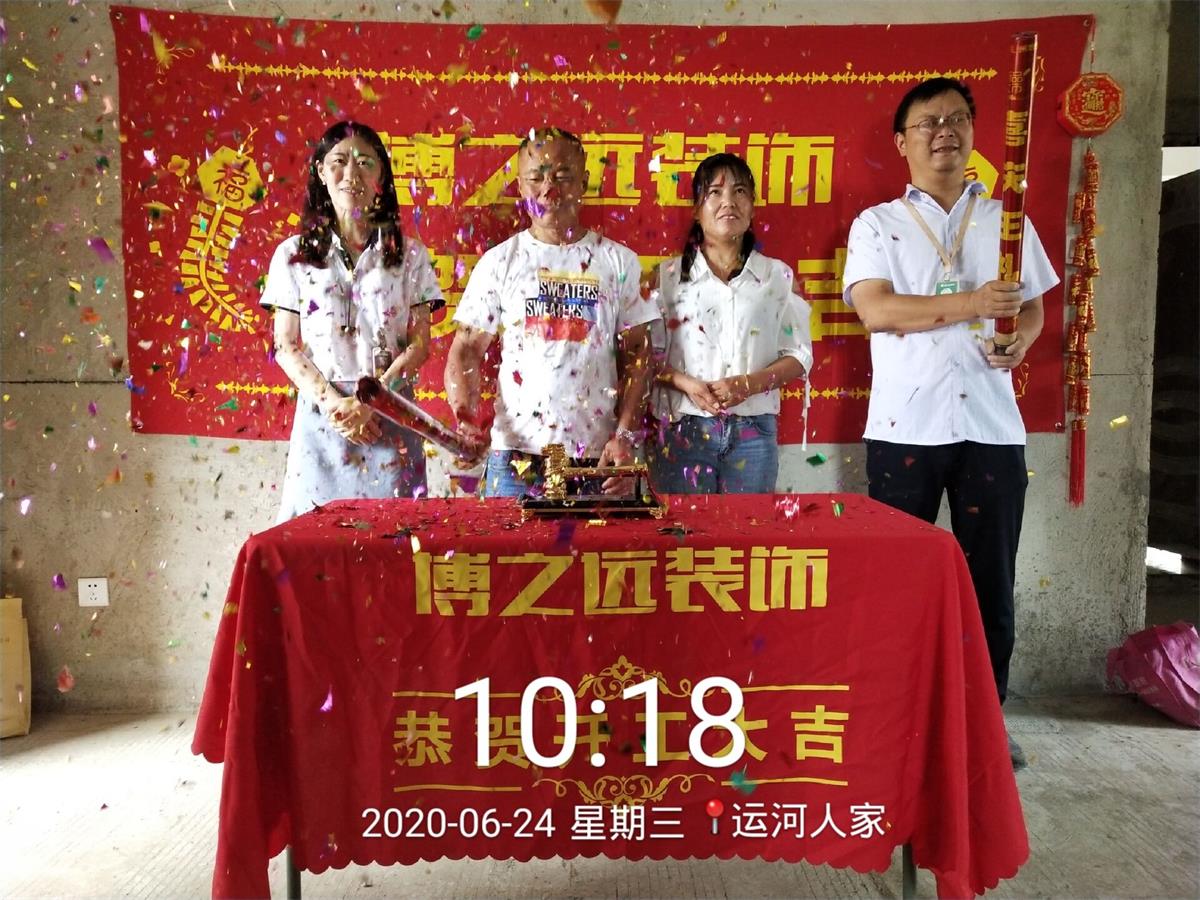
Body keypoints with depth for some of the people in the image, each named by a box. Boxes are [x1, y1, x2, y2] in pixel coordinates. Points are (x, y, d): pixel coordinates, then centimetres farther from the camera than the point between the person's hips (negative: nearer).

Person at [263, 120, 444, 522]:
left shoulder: (410, 255, 6)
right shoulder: (293, 255, 7)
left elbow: (420, 344, 1)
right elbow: (285, 347, 4)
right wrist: (334, 401, -11)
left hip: (390, 416, 0)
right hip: (320, 412, 0)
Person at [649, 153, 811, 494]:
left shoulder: (778, 276, 6)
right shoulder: (669, 275, 4)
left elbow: (799, 355, 5)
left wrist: (749, 383, -12)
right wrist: (686, 383, -16)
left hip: (753, 430, 1)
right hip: (684, 428, -1)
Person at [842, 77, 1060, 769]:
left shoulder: (1006, 219, 14)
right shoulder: (877, 224, 4)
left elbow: (1033, 304, 16)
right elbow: (875, 308, -10)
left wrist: (1021, 341, -6)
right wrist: (971, 304, -18)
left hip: (992, 425, 3)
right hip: (907, 425, -2)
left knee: (991, 575, 8)